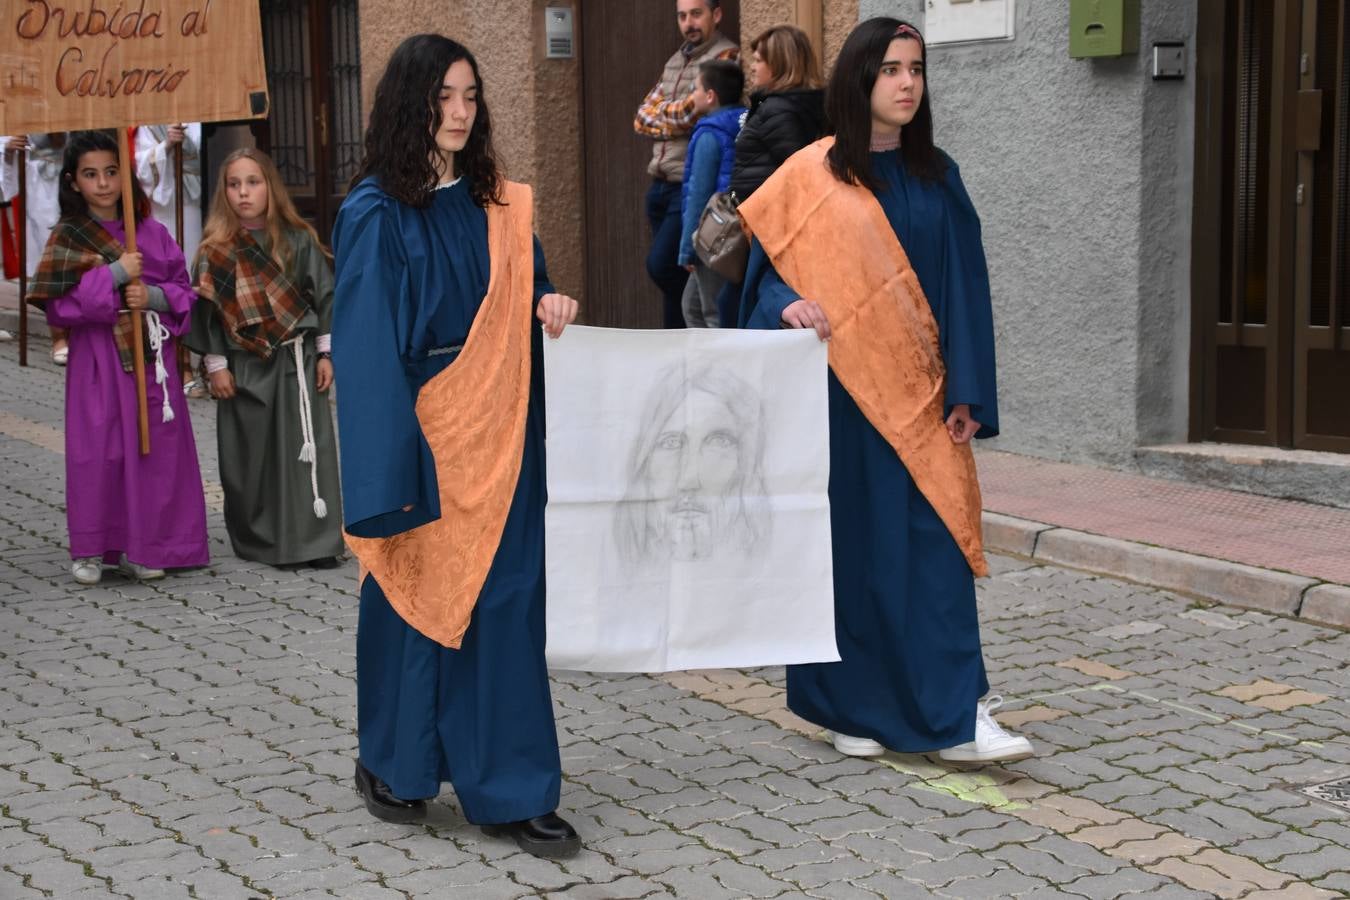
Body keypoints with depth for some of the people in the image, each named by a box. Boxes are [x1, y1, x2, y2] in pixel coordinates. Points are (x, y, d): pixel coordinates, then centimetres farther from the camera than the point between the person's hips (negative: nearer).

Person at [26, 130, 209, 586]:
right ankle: (89, 550, 9)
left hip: (151, 357, 3)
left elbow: (183, 290, 8)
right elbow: (58, 306, -10)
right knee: (97, 451, -3)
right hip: (98, 358, -3)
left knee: (154, 448, 3)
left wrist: (154, 296, -13)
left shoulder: (152, 232, 7)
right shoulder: (67, 238, -1)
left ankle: (141, 548, 14)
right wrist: (114, 275, -15)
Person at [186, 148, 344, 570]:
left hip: (295, 361, -1)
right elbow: (205, 310, 3)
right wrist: (216, 365, -1)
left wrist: (325, 353, 0)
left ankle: (316, 541, -1)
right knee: (249, 456, 6)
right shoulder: (215, 250, 1)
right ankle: (257, 540, 19)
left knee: (304, 448, -5)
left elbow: (323, 294, 3)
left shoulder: (297, 240, 0)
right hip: (243, 368, 1)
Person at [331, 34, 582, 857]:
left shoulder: (498, 204, 8)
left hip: (495, 434, 4)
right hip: (419, 428, -4)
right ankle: (394, 767, 28)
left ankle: (511, 791, 9)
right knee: (413, 596, 8)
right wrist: (390, 466, -17)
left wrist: (547, 305, -6)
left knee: (506, 603, 2)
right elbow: (366, 342, -11)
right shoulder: (376, 213, -7)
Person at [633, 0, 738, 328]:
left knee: (661, 264, -14)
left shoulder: (726, 57, -7)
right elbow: (642, 117, 10)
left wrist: (660, 115, 3)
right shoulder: (675, 61, 18)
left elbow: (688, 113, -16)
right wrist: (676, 119, -6)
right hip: (660, 185, 8)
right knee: (674, 271, 11)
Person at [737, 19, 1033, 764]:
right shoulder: (811, 176, -3)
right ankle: (847, 706, 18)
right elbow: (768, 270, 0)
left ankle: (958, 715, -1)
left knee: (934, 546, -2)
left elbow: (963, 287, 4)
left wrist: (966, 392, -4)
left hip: (917, 392, 3)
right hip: (839, 392, -2)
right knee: (849, 544, 4)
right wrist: (789, 304, -23)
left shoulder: (937, 177, 7)